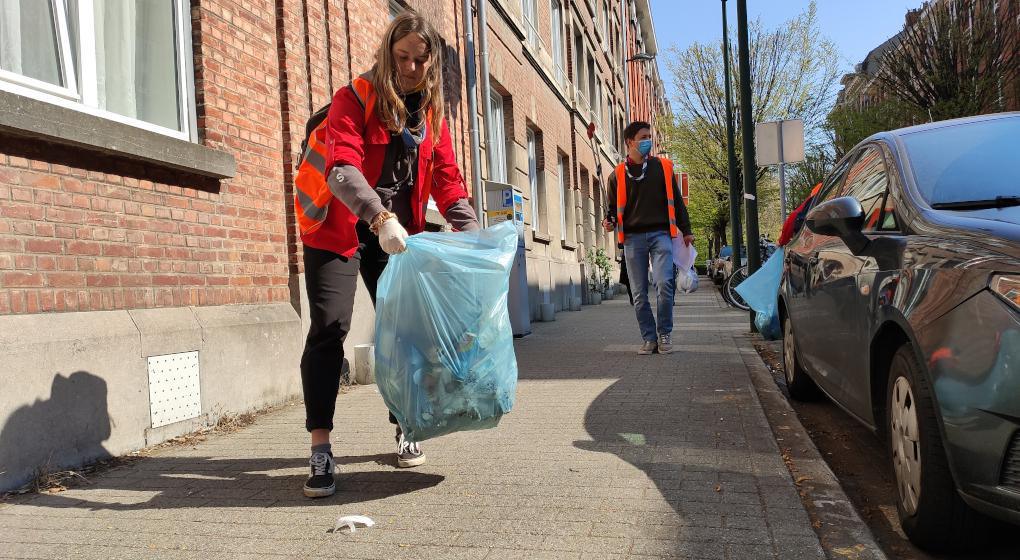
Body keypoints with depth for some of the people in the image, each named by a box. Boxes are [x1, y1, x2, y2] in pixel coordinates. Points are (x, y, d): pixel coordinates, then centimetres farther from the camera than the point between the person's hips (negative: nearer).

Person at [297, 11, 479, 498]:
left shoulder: (431, 112, 5)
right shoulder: (354, 98, -12)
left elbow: (446, 178, 4)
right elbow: (342, 169, -28)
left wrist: (473, 233, -10)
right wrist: (380, 217, -44)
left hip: (395, 233, 5)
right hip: (338, 231, -5)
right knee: (329, 328, -13)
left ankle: (405, 429, 23)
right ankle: (320, 450, -10)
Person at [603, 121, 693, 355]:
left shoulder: (663, 167, 11)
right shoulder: (618, 174, 9)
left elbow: (676, 201, 14)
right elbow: (613, 206, 16)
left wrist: (686, 230, 10)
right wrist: (609, 221, -5)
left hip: (660, 234, -1)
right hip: (633, 237, 1)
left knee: (664, 283, -17)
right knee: (639, 293, 1)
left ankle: (664, 335, -2)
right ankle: (649, 338, 11)